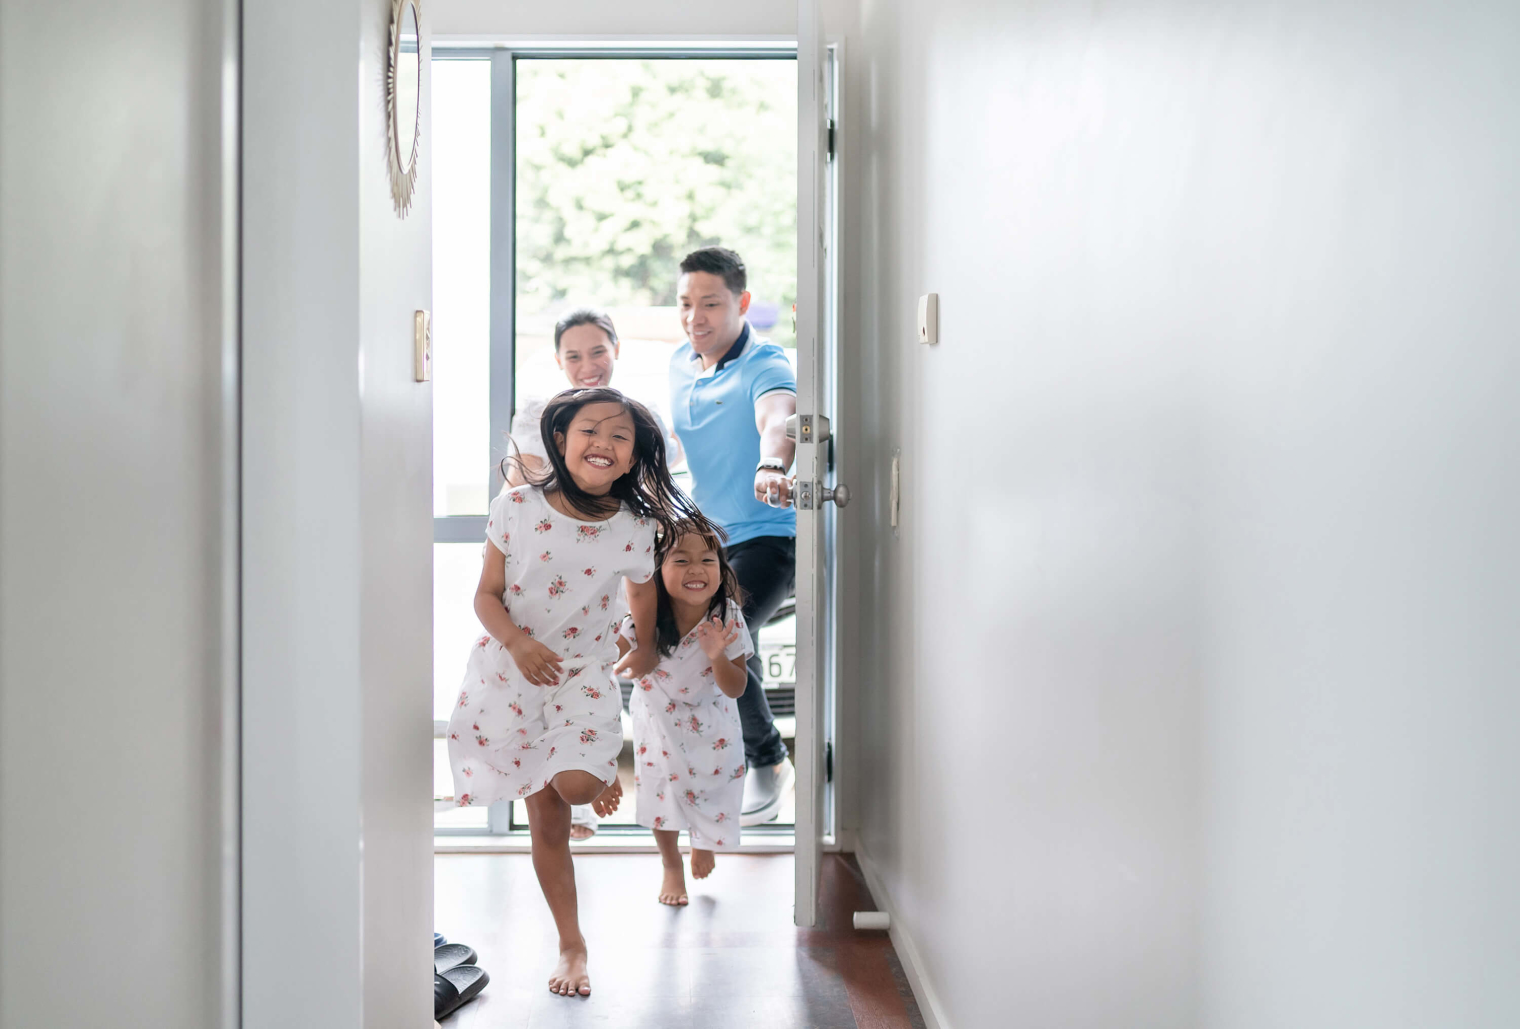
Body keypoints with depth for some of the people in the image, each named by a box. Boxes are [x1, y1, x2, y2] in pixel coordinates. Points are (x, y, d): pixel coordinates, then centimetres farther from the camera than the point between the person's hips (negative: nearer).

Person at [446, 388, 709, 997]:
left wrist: (646, 650, 28)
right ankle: (572, 945, 19)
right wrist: (517, 643, -21)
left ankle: (600, 777, 14)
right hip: (511, 671, 0)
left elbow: (642, 594, 12)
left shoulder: (635, 531, -7)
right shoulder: (517, 508, -9)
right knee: (546, 821, 5)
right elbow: (487, 593, -4)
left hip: (585, 674, 0)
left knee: (575, 786, -25)